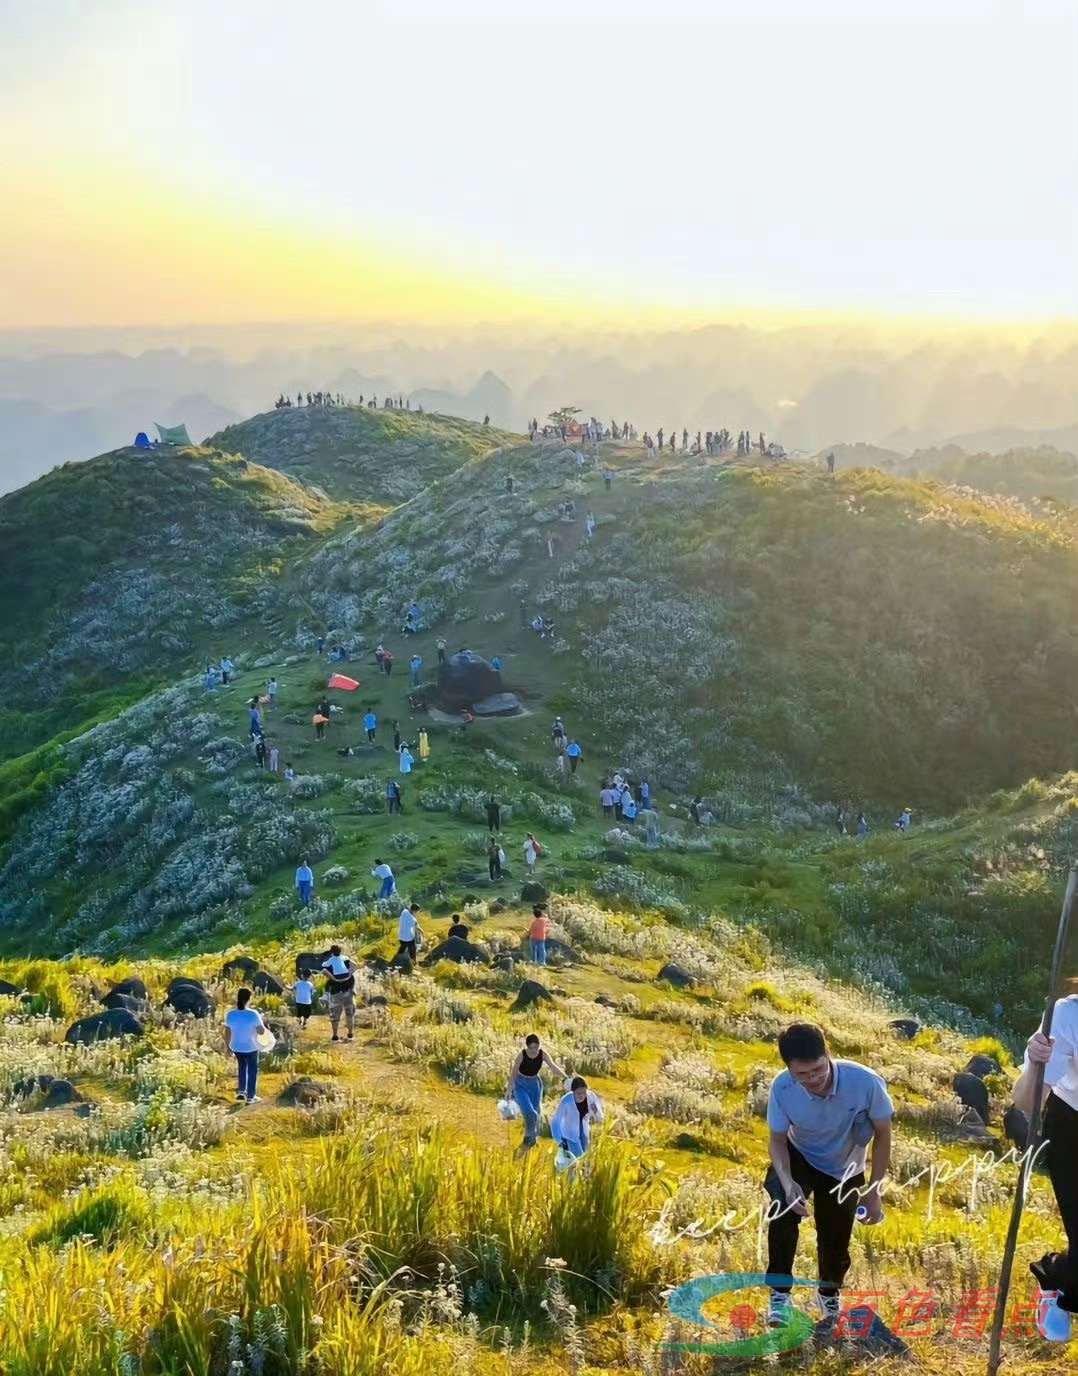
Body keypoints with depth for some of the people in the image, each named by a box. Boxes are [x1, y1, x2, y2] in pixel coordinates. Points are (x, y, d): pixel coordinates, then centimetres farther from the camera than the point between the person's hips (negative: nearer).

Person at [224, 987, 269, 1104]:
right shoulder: (253, 1014, -23)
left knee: (241, 1067, 28)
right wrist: (265, 1028, 6)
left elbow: (227, 1033, -3)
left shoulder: (230, 1014, -12)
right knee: (252, 1070, 16)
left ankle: (241, 1092, 26)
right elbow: (261, 1031, -16)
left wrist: (227, 1047, 10)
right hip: (251, 1048, -3)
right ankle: (250, 1097, 23)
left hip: (236, 1047, 3)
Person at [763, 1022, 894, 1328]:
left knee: (835, 1242, 13)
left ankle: (830, 1293, 48)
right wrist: (787, 1183, -35)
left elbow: (882, 1135, -18)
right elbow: (778, 1139, -16)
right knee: (783, 1208, -31)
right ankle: (780, 1293, -15)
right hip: (800, 1157, -1)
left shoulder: (866, 1082, -37)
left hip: (845, 1170, 1)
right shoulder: (782, 1088, -33)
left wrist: (874, 1191, -17)